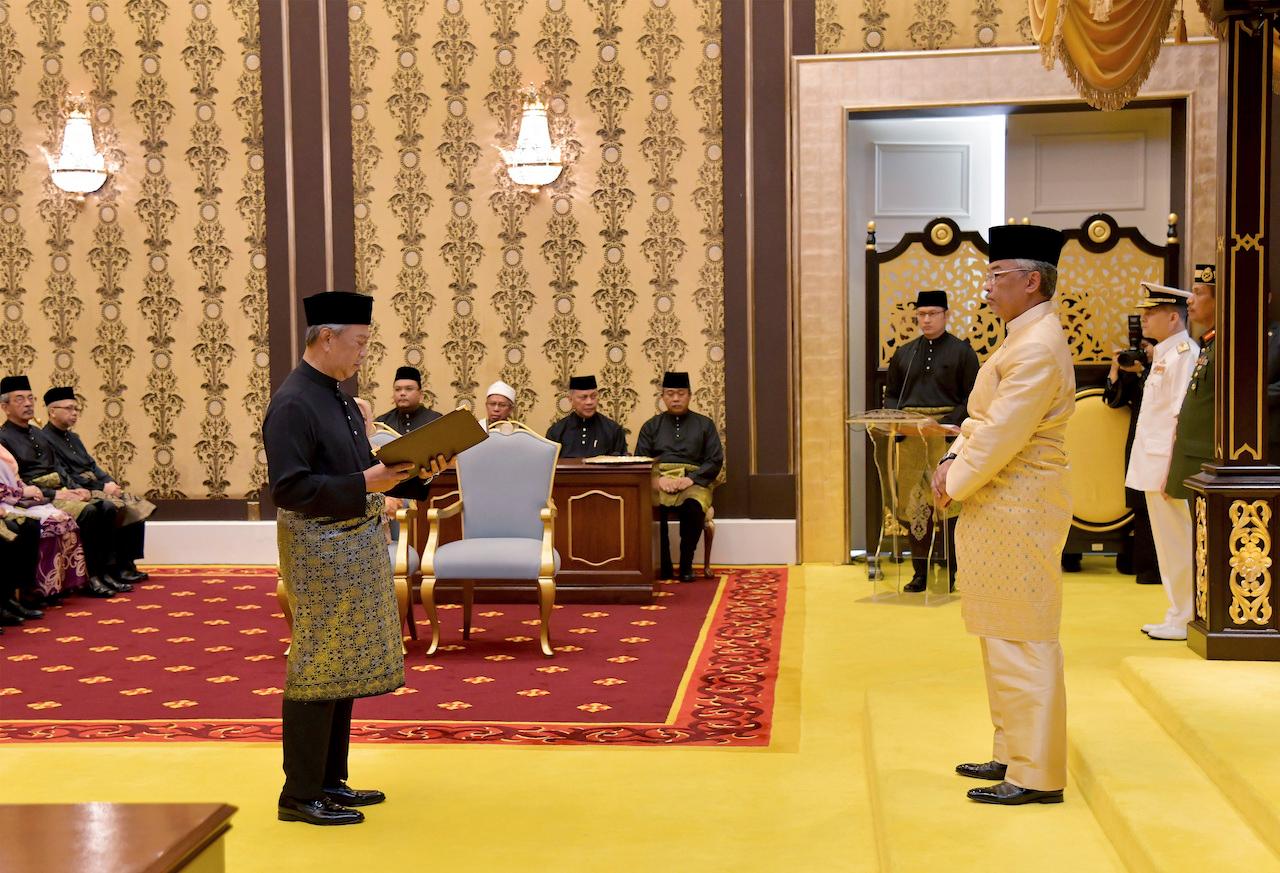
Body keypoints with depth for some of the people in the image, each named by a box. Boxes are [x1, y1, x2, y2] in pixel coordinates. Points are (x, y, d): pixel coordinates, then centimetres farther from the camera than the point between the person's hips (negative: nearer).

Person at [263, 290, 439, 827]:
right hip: (319, 549, -9)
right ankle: (300, 797, 8)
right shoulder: (293, 404, -17)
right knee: (318, 671, -2)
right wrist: (364, 483, -25)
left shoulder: (339, 399, 12)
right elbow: (288, 487, -23)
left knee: (344, 667, 15)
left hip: (355, 547, 9)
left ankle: (330, 781, 25)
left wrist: (408, 474, 3)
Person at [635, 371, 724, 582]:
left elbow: (715, 461, 8)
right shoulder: (651, 426, 21)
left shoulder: (704, 425, 18)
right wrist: (657, 480, -10)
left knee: (694, 507, -37)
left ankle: (686, 565, -17)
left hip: (693, 482, -1)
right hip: (658, 481, 1)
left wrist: (690, 479, -10)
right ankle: (663, 565, -19)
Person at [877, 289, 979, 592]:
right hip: (910, 436, 4)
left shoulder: (962, 351, 3)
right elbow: (891, 394, 16)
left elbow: (972, 397, -1)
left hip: (947, 433, -3)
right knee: (912, 504, 3)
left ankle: (952, 572, 5)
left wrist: (954, 423, -16)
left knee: (948, 499, -4)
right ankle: (920, 572, 11)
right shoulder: (904, 354, 14)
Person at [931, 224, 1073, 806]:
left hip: (1018, 511, -11)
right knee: (1004, 636, 17)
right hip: (1001, 508, 11)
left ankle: (1037, 776, 3)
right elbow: (981, 419, 17)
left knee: (1021, 642, -5)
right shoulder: (1021, 339, 16)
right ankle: (1014, 754, 28)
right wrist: (952, 461, 2)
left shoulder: (1038, 348, -18)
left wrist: (955, 485, -11)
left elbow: (1002, 435, -22)